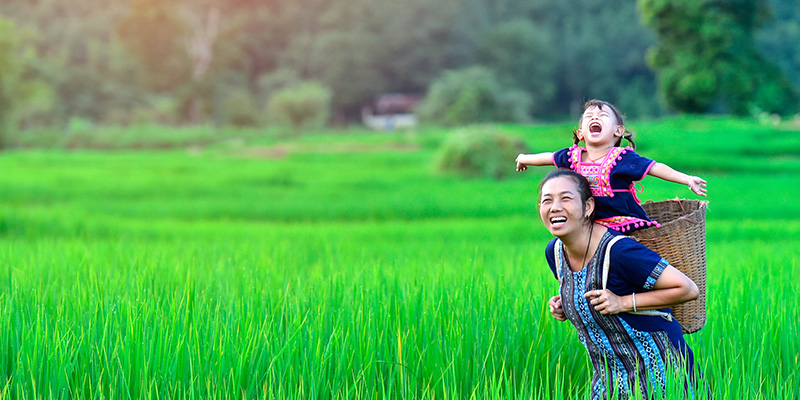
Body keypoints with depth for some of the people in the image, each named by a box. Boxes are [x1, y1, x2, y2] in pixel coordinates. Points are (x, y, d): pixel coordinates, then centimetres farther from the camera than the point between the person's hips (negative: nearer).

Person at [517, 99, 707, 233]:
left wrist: (687, 179, -20)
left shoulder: (623, 158, -11)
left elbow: (655, 168, -12)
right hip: (596, 227, 4)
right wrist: (525, 159, 39)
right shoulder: (574, 157, 3)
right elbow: (550, 158, 22)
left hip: (629, 225, -4)